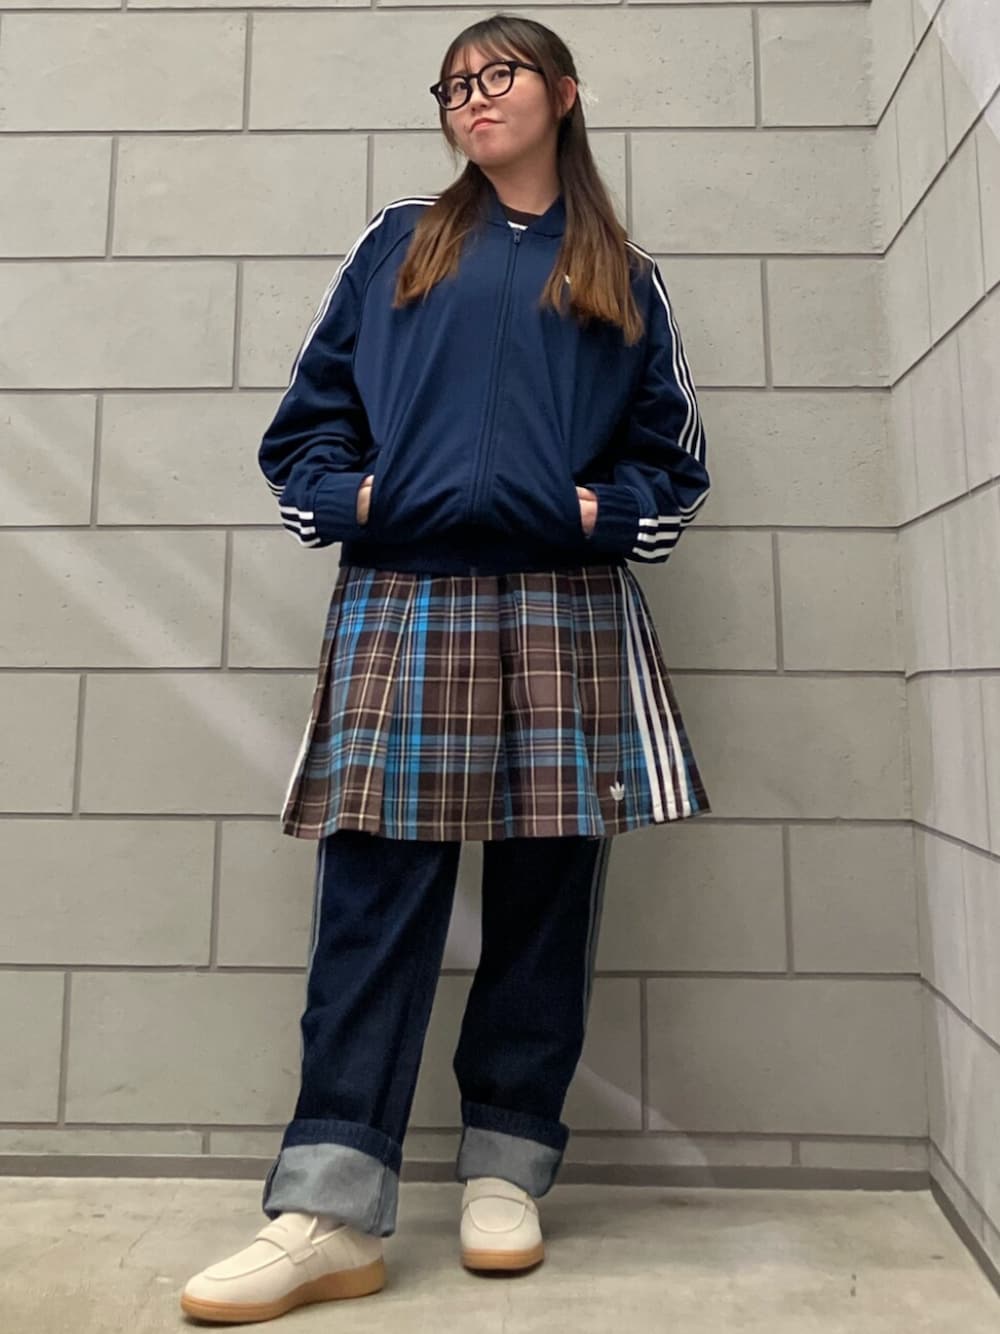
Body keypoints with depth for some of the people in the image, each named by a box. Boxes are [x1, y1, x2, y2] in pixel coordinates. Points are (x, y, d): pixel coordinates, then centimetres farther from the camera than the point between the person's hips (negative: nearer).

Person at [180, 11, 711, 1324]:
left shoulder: (624, 279, 21)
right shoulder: (396, 245, 21)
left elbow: (674, 456, 17)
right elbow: (309, 416, 15)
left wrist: (602, 509, -1)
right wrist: (350, 499, -2)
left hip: (568, 603, 1)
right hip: (402, 597, 0)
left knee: (549, 884, 0)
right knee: (375, 886, -8)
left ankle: (506, 1170, 16)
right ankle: (330, 1211, 0)